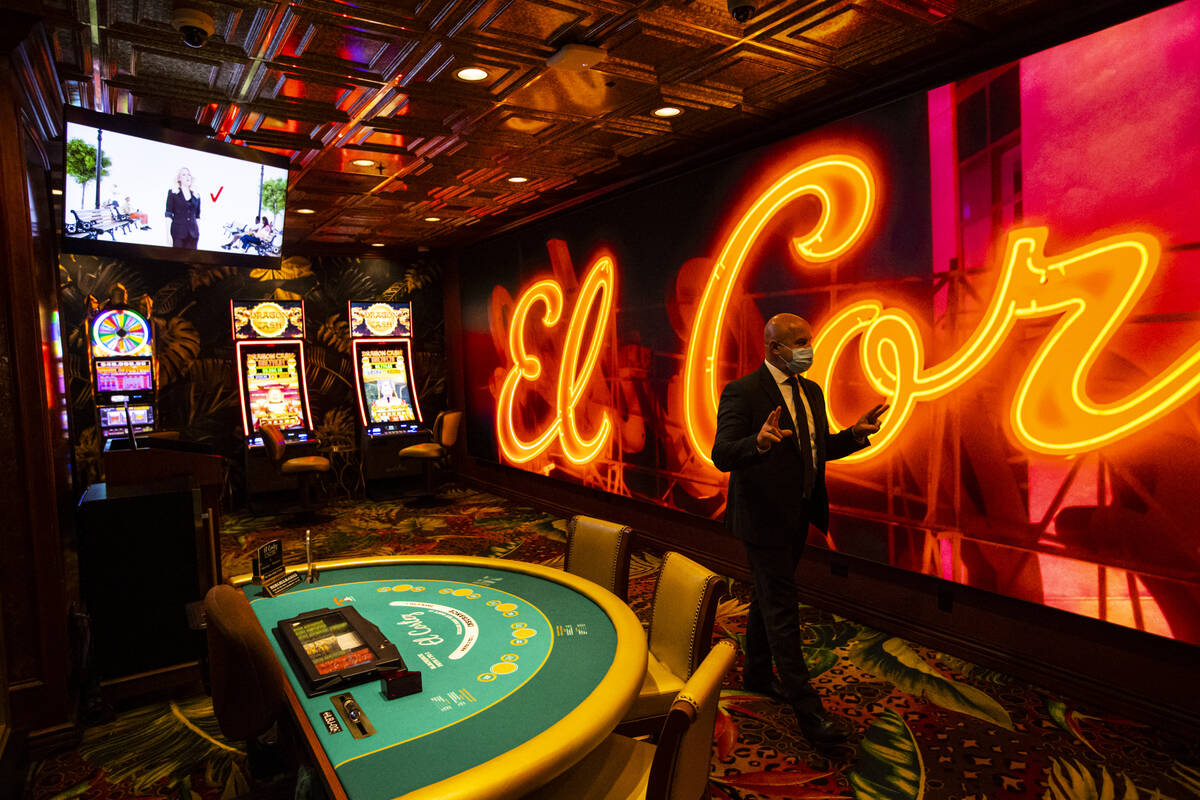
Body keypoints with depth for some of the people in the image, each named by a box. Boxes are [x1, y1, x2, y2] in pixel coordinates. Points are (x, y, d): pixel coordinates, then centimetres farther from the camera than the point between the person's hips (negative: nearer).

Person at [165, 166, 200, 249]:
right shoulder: (173, 193, 4)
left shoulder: (196, 195, 13)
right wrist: (168, 235, -6)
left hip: (193, 233, 3)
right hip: (178, 232, -3)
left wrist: (199, 232, 9)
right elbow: (168, 215, 1)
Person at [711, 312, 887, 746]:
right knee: (782, 612, -1)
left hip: (796, 516, 8)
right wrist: (758, 443, -42)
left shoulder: (811, 392, 9)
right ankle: (808, 711, 8)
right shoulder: (742, 392, -17)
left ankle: (757, 674, 40)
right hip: (763, 518, -8)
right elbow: (722, 455, -23)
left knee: (767, 599, 22)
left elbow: (819, 448, 17)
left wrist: (855, 434, 0)